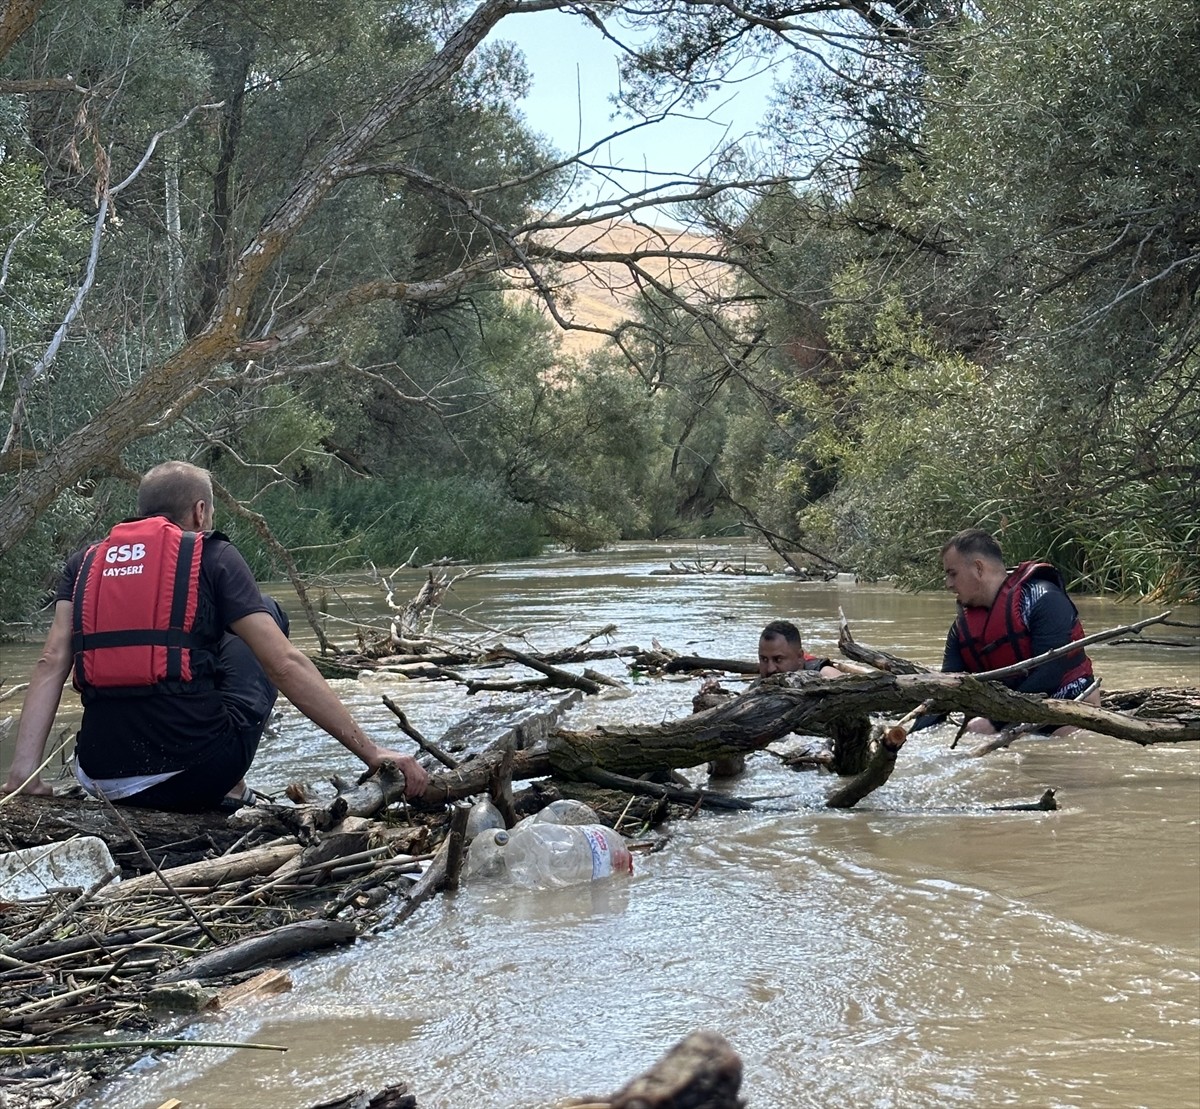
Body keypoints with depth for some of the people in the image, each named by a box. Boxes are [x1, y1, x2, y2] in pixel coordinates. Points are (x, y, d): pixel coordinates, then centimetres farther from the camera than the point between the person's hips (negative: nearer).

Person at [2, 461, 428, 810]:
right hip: (197, 776, -4)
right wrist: (372, 753, -3)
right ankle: (229, 788, 15)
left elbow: (51, 663, 2)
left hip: (104, 779, 5)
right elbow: (285, 665, -4)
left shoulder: (85, 562, 15)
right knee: (266, 613, 20)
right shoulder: (212, 556, 4)